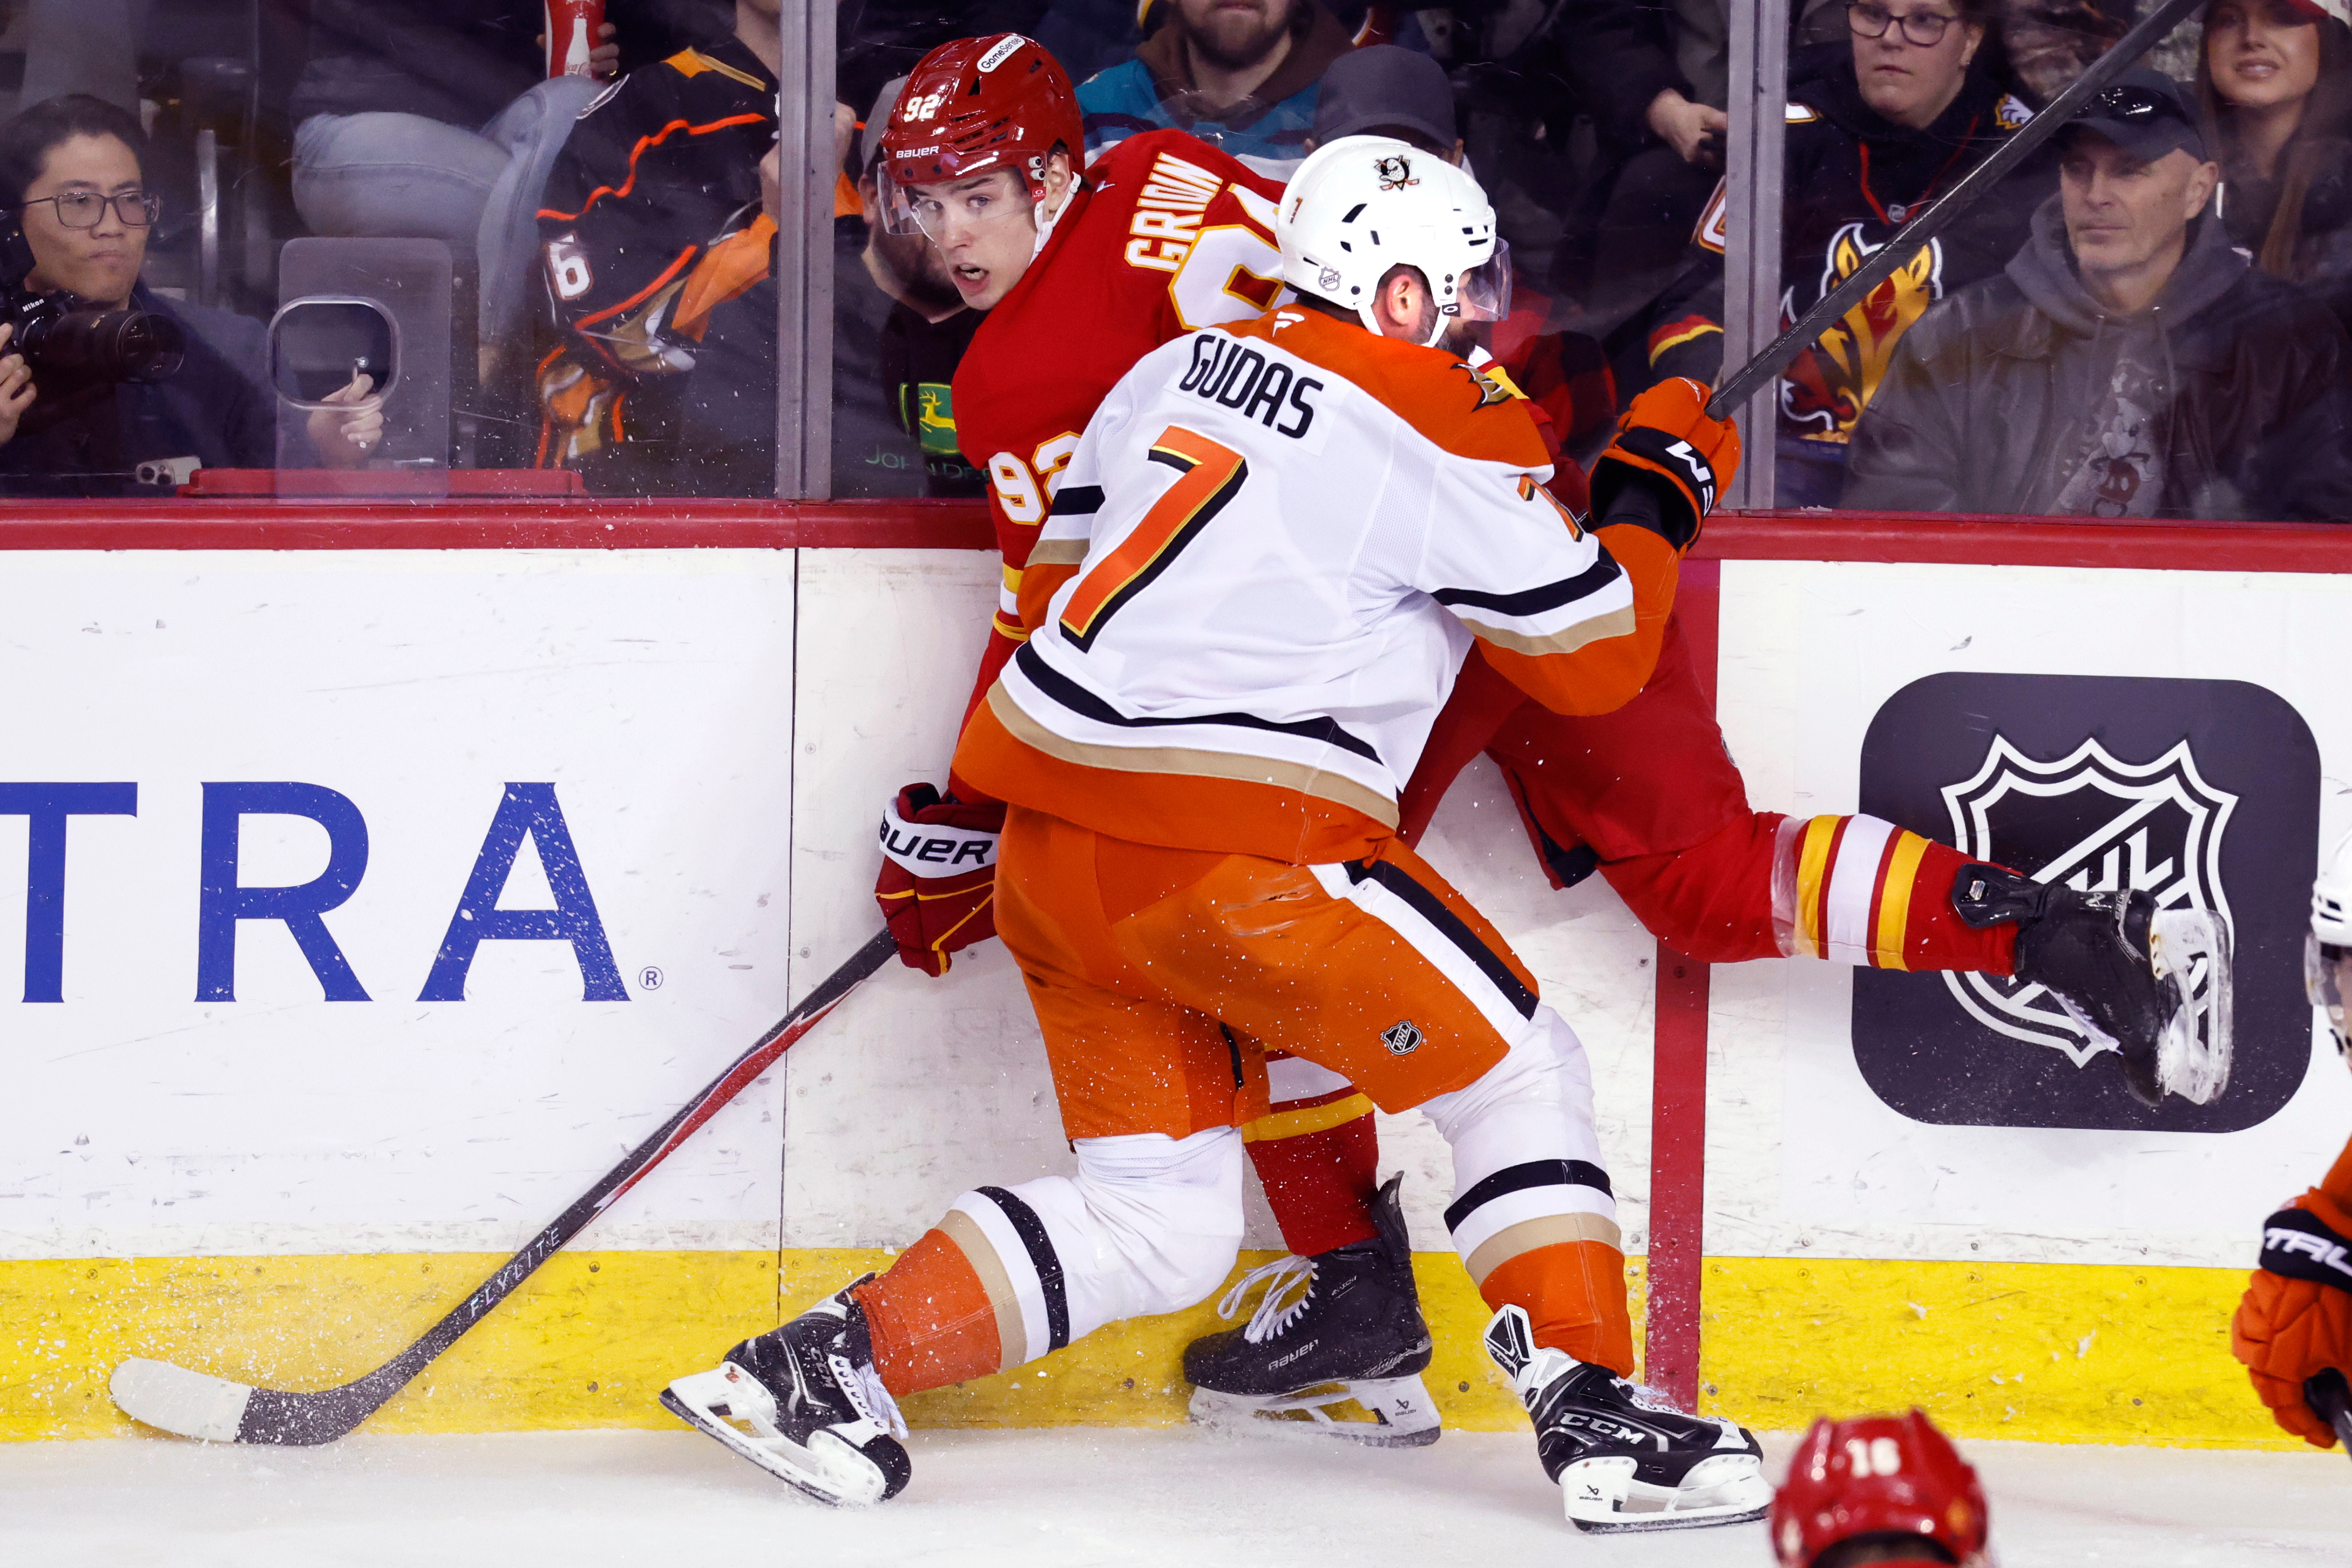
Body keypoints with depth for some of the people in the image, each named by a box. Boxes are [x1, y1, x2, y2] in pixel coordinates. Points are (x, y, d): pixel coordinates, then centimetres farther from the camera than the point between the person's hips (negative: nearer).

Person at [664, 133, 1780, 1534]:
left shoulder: (1175, 373, 16)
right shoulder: (1450, 434, -4)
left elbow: (1056, 585, 21)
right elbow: (1596, 657, 1)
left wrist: (976, 815, 29)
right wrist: (1660, 492, 18)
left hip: (1051, 844, 7)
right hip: (1231, 857, -7)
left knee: (1161, 1220, 14)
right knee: (1520, 1071, 8)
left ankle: (828, 1360, 6)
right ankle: (1593, 1420, 2)